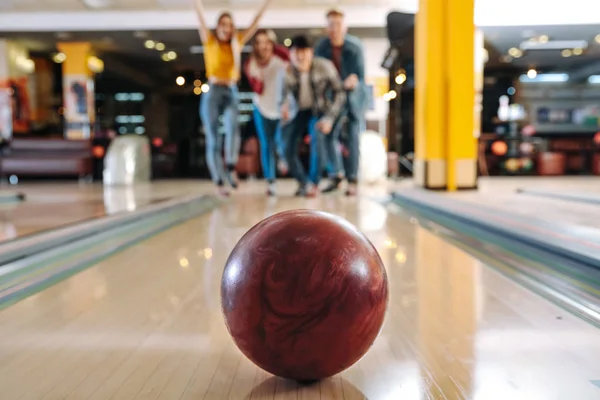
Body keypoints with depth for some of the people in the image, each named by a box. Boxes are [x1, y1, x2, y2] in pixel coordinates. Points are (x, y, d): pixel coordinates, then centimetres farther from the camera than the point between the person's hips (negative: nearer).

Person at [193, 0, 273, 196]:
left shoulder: (237, 42, 12)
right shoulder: (210, 41, 7)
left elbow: (255, 22, 14)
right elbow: (200, 16, 1)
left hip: (232, 93, 1)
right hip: (212, 92, -1)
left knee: (233, 127, -29)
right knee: (213, 139, -4)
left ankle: (231, 168, -26)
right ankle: (219, 182, -2)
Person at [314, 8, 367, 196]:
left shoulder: (355, 46, -18)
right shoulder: (321, 47, -11)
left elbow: (361, 75, -18)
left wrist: (354, 81, -40)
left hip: (354, 96, -2)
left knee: (353, 138, -6)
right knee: (329, 135, -4)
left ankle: (352, 180, 1)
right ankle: (336, 176, 12)